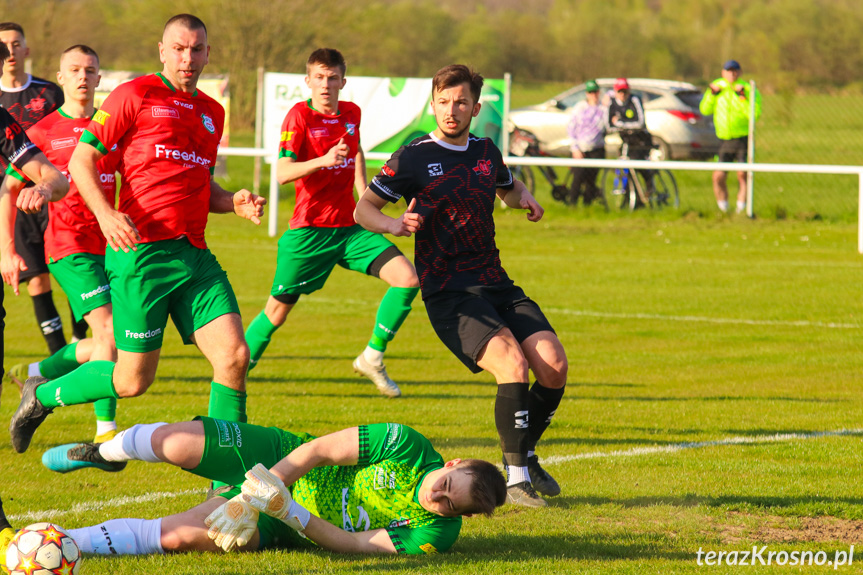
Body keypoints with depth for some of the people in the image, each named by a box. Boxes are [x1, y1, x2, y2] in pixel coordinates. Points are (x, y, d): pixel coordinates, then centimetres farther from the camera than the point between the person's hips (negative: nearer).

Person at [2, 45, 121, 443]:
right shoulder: (43, 132, 0)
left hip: (109, 245, 5)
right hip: (68, 246, -5)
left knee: (105, 343, 8)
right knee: (108, 332, -18)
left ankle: (34, 374, 31)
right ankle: (105, 431, -16)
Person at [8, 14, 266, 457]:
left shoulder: (212, 112, 19)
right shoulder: (135, 95, -2)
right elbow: (81, 160, -2)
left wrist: (234, 202, 8)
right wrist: (105, 213, -18)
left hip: (194, 255, 6)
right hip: (142, 252, -6)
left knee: (234, 356, -9)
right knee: (134, 379, -2)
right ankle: (41, 396, 24)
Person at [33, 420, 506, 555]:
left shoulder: (433, 536, -19)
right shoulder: (407, 447, -20)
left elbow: (349, 543, -19)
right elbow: (318, 450, -16)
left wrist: (284, 511, -33)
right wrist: (248, 500, -23)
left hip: (282, 526, -1)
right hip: (282, 461, 1)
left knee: (178, 537, -25)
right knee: (176, 444, -19)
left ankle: (63, 540, -10)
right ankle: (104, 452, 18)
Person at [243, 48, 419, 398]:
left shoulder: (351, 113, 8)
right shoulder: (299, 116, -10)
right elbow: (282, 173, -19)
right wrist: (323, 161, -33)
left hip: (349, 228, 5)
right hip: (309, 231, -5)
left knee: (408, 279, -11)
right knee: (278, 310, 0)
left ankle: (372, 358, 3)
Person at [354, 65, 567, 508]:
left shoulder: (486, 152, 12)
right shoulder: (413, 158, -3)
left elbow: (508, 188, 34)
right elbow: (363, 208, 1)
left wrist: (525, 198, 10)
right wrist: (394, 224, -21)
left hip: (496, 285, 6)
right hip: (448, 294, -6)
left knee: (554, 364, -11)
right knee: (513, 363, -27)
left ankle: (526, 454, 14)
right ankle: (516, 478, -18)